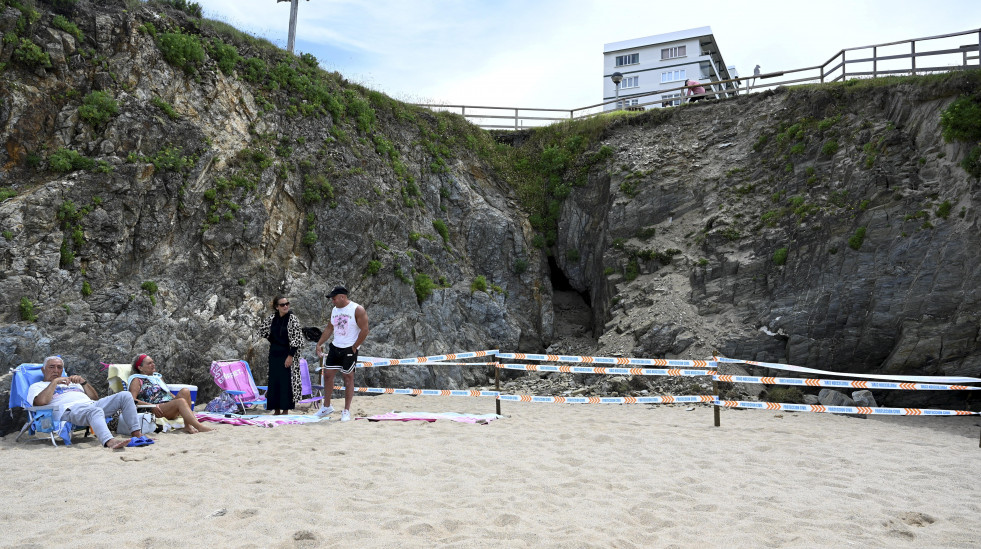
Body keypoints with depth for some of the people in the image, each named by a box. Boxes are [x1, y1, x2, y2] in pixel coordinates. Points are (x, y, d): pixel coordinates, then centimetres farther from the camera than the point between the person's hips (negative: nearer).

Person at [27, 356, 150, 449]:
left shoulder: (72, 382, 39)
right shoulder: (37, 386, 24)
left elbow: (95, 398, 28)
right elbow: (41, 401, -3)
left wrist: (83, 382, 15)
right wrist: (55, 382, 3)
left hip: (92, 404, 6)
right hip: (69, 409, -6)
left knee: (125, 396, -15)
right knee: (95, 410, -41)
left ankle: (136, 434, -25)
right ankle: (110, 441, -68)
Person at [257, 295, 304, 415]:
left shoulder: (292, 318, -9)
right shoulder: (272, 318, 5)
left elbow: (297, 339, -13)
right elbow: (262, 330, 22)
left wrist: (290, 356, -17)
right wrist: (272, 340, 11)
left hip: (286, 354, -5)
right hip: (274, 354, 5)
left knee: (286, 381, -5)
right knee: (273, 381, 7)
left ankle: (285, 410, 3)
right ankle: (276, 410, 15)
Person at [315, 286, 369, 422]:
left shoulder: (357, 310, -11)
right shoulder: (334, 310, 9)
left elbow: (364, 330, -14)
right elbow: (329, 328, 18)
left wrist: (354, 347, -14)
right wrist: (319, 343, 10)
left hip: (350, 349, -6)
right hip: (335, 347, 6)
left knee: (348, 377, 0)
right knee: (328, 374, 5)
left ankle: (346, 411, 8)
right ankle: (327, 406, 20)